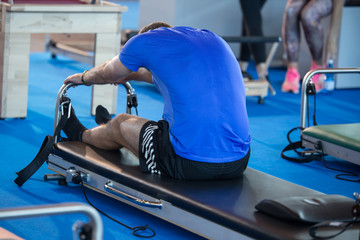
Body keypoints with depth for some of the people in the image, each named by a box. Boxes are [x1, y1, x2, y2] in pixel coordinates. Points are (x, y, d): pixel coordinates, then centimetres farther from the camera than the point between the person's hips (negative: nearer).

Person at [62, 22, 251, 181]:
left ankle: (81, 136, 53)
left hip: (191, 164, -6)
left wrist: (83, 78, 47)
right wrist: (131, 74, 58)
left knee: (120, 124, 23)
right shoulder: (215, 40, 21)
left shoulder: (146, 40, 4)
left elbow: (107, 74, 25)